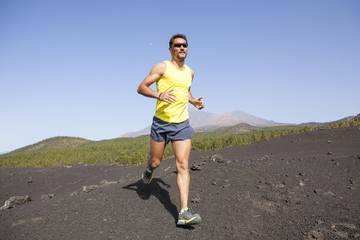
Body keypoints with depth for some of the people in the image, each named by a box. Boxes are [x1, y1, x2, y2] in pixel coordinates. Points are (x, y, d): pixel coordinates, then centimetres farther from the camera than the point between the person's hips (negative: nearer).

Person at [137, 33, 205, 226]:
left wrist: (194, 101, 11)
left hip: (182, 125, 3)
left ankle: (184, 213, -7)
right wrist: (159, 95, -25)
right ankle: (149, 170, 49)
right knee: (155, 162, 9)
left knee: (183, 166, -8)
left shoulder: (190, 72, 14)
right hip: (161, 123, -3)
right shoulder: (162, 67, -3)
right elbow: (141, 88, -7)